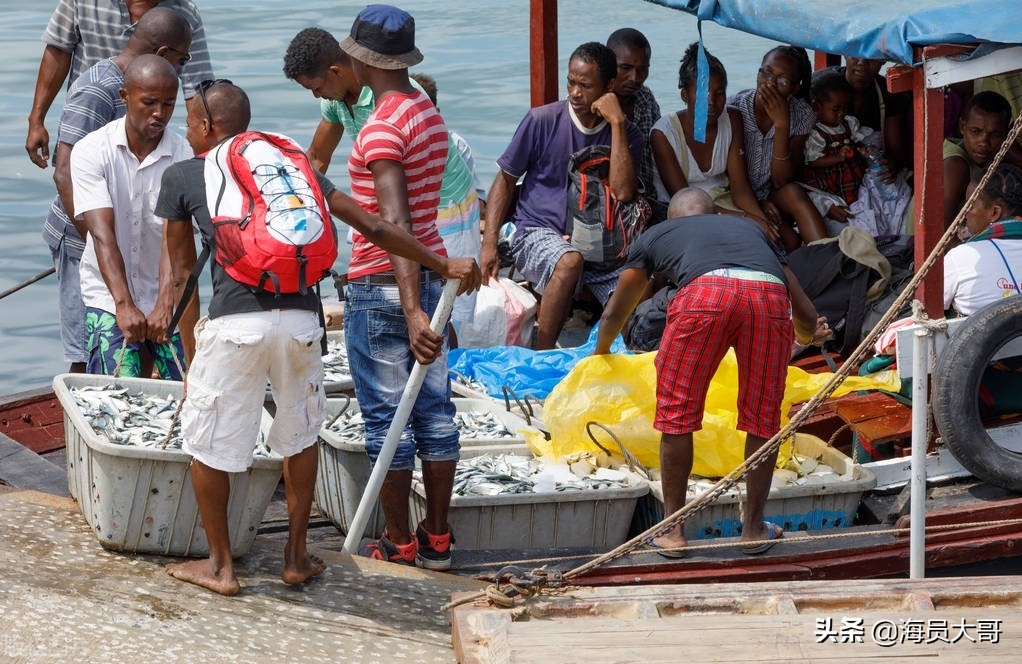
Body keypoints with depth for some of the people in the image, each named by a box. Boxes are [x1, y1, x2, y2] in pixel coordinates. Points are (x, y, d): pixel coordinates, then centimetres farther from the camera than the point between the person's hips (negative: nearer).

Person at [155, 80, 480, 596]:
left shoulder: (182, 177, 13)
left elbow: (182, 268, 19)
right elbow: (374, 229, 17)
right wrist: (445, 267, 24)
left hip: (234, 323, -4)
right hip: (300, 318, 4)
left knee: (208, 442, 14)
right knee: (300, 434, 23)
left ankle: (220, 565, 21)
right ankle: (296, 556, 29)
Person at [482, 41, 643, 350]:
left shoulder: (627, 134, 1)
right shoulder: (542, 121, -3)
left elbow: (623, 192, -16)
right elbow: (505, 180, 4)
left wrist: (617, 123, -16)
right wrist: (489, 243, -7)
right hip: (537, 232, -2)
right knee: (570, 260, -38)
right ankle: (541, 355, -30)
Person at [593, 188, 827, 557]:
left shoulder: (655, 236, 36)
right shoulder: (750, 228, 41)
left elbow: (614, 314, 45)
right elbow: (806, 317, 44)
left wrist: (601, 351, 67)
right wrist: (808, 333, 68)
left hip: (705, 291, -2)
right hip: (769, 293, 2)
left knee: (677, 412, 12)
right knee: (763, 416, 17)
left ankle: (672, 530, 16)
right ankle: (754, 528, 24)